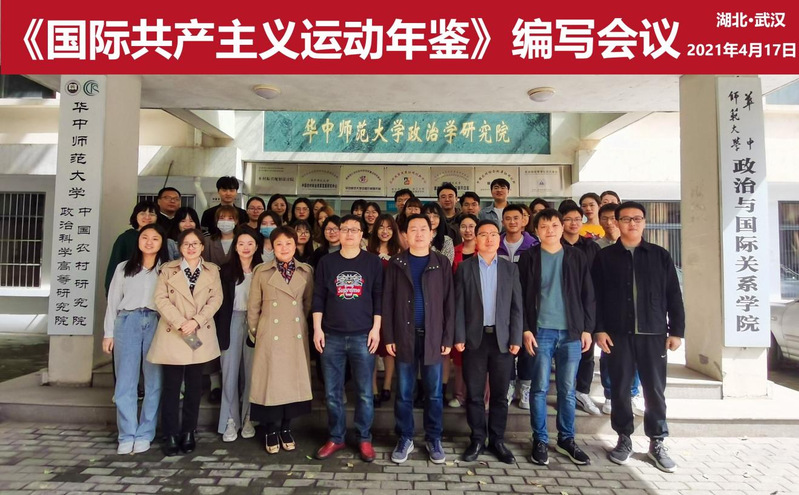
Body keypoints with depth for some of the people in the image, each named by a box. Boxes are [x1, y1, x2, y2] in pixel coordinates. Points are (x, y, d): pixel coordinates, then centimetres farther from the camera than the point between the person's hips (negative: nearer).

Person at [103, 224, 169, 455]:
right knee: (125, 382, 1)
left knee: (154, 381, 1)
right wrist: (108, 333, 7)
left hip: (156, 324, -1)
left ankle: (144, 435, 10)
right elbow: (113, 301, 12)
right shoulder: (124, 268, 14)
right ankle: (127, 435, 8)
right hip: (127, 322, 1)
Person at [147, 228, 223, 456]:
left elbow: (216, 299, 0)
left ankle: (188, 433, 18)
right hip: (172, 334, -1)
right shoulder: (167, 269, 6)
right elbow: (161, 298, -3)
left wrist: (196, 320, -13)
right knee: (171, 385, 1)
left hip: (200, 335, 1)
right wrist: (180, 322, -15)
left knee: (195, 385, 7)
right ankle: (170, 435, 10)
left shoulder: (212, 270, 8)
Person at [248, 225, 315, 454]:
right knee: (271, 382, 3)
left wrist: (305, 328, 9)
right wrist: (255, 334, 6)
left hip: (297, 337, 2)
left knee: (293, 381, 7)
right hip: (270, 338, -1)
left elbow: (309, 304, 9)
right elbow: (253, 307, 4)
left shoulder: (306, 272, 2)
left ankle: (286, 429, 25)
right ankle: (271, 431, 21)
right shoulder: (262, 272, -1)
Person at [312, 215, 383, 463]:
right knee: (332, 392, 8)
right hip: (332, 336, 2)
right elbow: (318, 297, 5)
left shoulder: (372, 262, 3)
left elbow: (379, 297, 2)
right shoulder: (326, 262, 6)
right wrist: (317, 328, -1)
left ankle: (365, 439, 20)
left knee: (365, 392, 5)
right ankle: (335, 438, 24)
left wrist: (376, 328, -5)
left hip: (363, 336, -1)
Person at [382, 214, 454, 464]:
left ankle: (434, 439, 23)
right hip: (405, 336, 0)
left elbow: (449, 302, 2)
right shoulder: (396, 263, 4)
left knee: (434, 392, 9)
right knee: (403, 392, 8)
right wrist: (388, 337, -4)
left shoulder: (442, 263, 4)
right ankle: (405, 439, 22)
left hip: (433, 336, 0)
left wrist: (448, 338, -3)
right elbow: (387, 302, 2)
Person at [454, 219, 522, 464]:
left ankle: (497, 440, 22)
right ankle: (477, 439, 20)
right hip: (474, 338, -1)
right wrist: (459, 337, -7)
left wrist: (516, 339, -3)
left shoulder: (510, 268, 7)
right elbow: (459, 306, -1)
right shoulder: (464, 267, 3)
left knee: (500, 394, 8)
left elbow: (517, 306, 4)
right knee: (474, 394, 6)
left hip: (502, 338, 1)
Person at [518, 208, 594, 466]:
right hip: (541, 331, -1)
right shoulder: (529, 258, 2)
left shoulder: (576, 256, 7)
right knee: (540, 388, 2)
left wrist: (587, 328, 2)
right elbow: (522, 296, 0)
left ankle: (566, 439, 23)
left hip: (572, 332, 2)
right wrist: (525, 329, -7)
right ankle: (540, 440, 15)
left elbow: (588, 295, 7)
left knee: (567, 389, 9)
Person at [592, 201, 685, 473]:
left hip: (653, 333, 1)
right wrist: (599, 329, -7)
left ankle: (657, 443, 22)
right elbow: (596, 297, 1)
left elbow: (674, 296, 7)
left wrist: (676, 330, 2)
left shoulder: (660, 255, 7)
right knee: (620, 389, 6)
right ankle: (624, 439, 22)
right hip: (618, 334, 0)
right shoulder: (605, 257, 4)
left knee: (655, 390, 6)